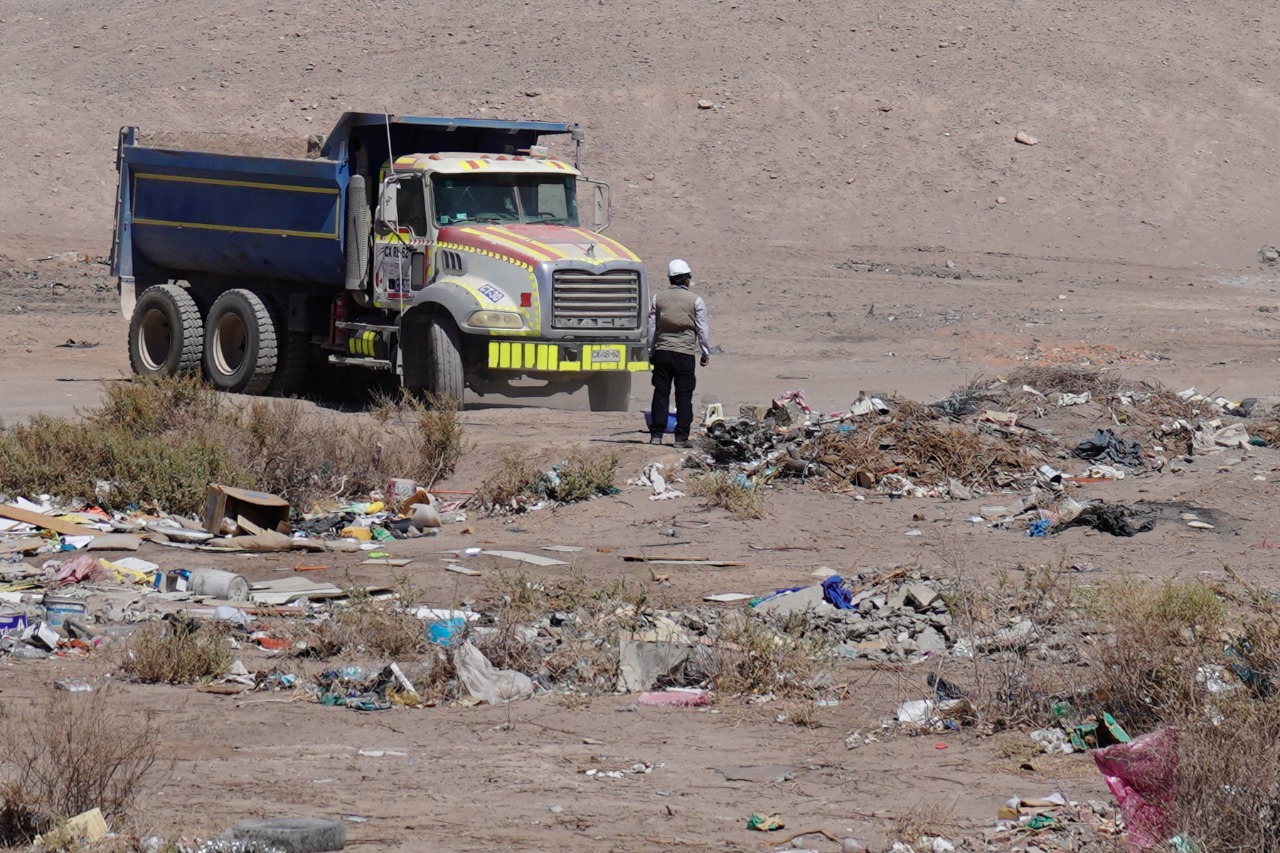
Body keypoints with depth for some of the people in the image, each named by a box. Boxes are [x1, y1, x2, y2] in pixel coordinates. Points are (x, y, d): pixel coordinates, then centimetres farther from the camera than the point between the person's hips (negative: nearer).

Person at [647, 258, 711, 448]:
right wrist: (706, 353, 9)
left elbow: (652, 327, 11)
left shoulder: (659, 299, 5)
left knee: (661, 393, 6)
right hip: (685, 354, -3)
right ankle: (681, 437, -1)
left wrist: (651, 352, 19)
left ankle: (656, 434, 3)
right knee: (684, 395, 1)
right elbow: (702, 329, 0)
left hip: (662, 352, 3)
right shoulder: (695, 301, -3)